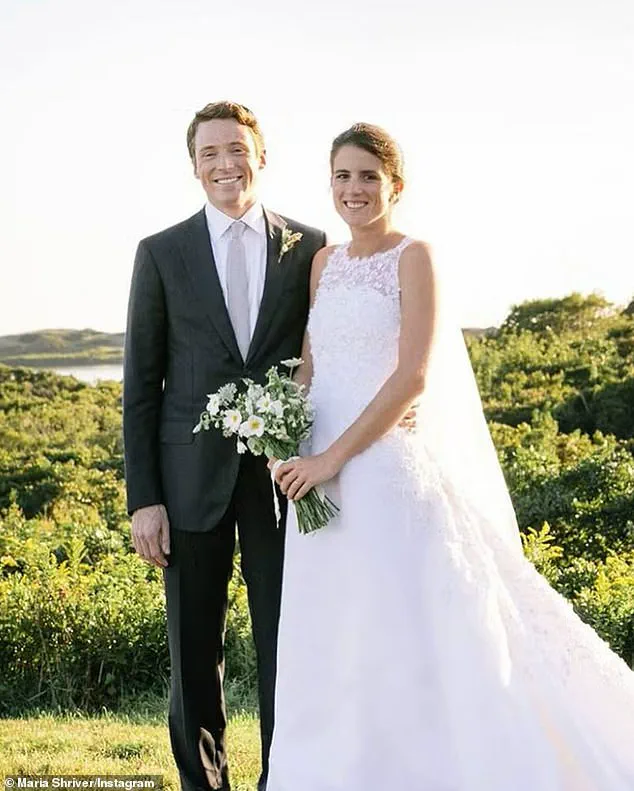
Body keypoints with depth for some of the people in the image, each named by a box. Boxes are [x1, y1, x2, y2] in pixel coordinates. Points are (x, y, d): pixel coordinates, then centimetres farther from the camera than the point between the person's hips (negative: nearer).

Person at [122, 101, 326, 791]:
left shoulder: (309, 248, 5)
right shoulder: (162, 253, 4)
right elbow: (140, 384, 3)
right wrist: (143, 498, -4)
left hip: (285, 475, 0)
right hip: (192, 480, 0)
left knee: (287, 649, 6)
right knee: (194, 653, 9)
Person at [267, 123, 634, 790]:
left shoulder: (414, 258, -5)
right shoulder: (324, 263, 14)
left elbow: (413, 376, -14)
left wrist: (334, 456, -16)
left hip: (393, 466, -6)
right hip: (324, 472, 6)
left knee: (404, 630, -3)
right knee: (332, 642, 9)